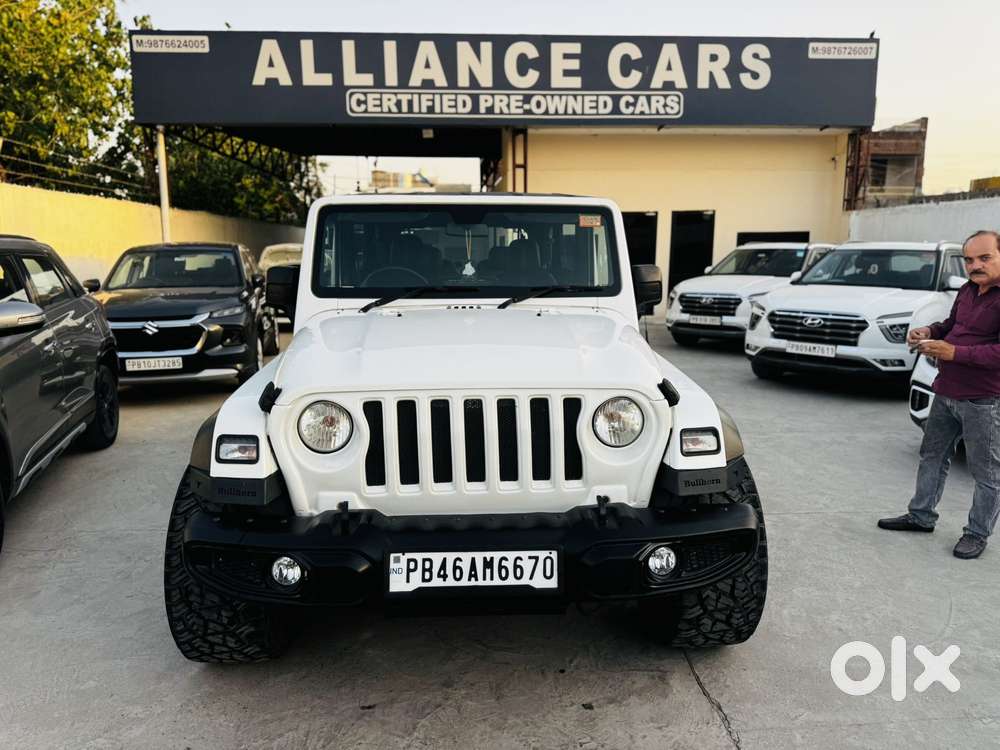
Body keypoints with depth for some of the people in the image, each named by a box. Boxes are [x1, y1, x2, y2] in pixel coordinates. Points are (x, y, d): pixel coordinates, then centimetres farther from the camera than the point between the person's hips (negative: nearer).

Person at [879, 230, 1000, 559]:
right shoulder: (968, 290, 8)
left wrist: (955, 353, -27)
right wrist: (930, 331, 4)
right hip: (947, 393, 9)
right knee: (932, 455, 19)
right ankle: (921, 516, 33)